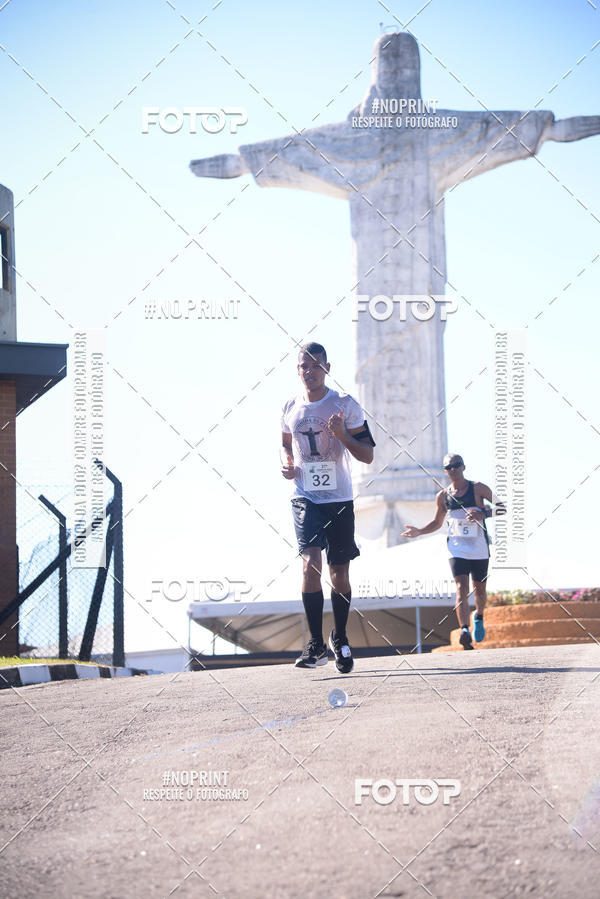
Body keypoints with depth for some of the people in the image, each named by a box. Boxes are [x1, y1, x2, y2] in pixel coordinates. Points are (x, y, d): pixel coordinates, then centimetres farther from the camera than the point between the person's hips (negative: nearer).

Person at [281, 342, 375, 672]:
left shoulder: (346, 406, -3)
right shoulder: (290, 409, 7)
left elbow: (368, 456, -3)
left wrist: (343, 435, -21)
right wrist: (286, 465, 2)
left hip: (339, 499, -1)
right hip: (305, 498, 1)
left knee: (339, 574, 6)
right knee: (310, 562, -18)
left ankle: (340, 640, 27)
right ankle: (316, 644, -16)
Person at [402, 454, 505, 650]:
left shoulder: (478, 488, -3)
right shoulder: (443, 496, 5)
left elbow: (502, 507, -2)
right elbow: (437, 523, 19)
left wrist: (484, 514, -19)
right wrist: (419, 532, 3)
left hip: (479, 549, 0)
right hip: (457, 549, 0)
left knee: (479, 589, 12)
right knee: (461, 588, -17)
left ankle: (479, 617, 44)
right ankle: (465, 631, -30)